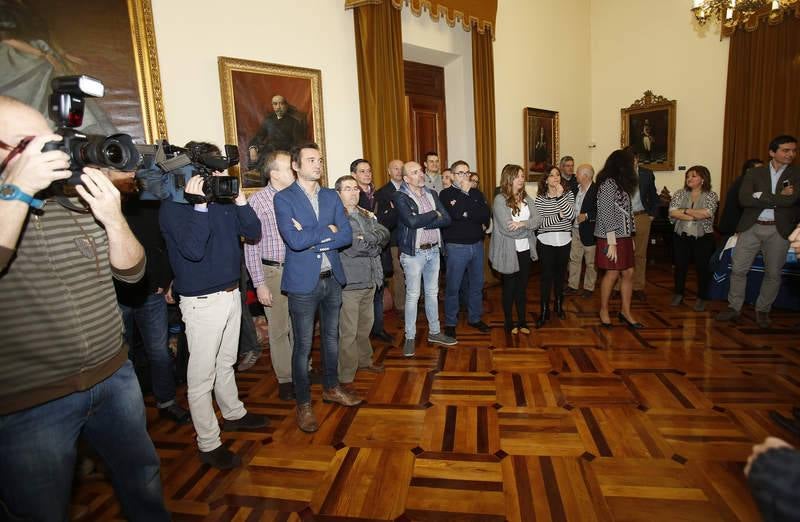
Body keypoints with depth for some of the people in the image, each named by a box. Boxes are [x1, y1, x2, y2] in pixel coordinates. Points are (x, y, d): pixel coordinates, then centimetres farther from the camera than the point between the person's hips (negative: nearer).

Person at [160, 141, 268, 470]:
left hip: (231, 293, 7)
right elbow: (193, 249, -26)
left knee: (226, 363, 23)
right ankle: (209, 445, 16)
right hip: (202, 302, -7)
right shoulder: (173, 206, -12)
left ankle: (233, 413, 41)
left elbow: (253, 234, 3)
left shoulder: (222, 200, 6)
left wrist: (239, 199, -8)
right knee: (202, 376, 3)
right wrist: (199, 205, -25)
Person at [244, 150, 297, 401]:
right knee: (279, 328, 8)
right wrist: (259, 283, -11)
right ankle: (285, 378, 23)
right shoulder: (258, 200, -9)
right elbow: (251, 245, -8)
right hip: (273, 271, -3)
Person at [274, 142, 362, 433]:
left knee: (331, 336, 19)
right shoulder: (284, 198, -7)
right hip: (303, 282, -5)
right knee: (303, 345, 5)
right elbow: (294, 240, -21)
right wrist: (327, 230, -11)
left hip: (332, 278, 5)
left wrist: (312, 239, -14)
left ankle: (331, 388, 39)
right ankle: (303, 404, 22)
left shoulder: (331, 197, 7)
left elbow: (347, 236, -3)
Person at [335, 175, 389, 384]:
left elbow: (384, 234, 2)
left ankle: (364, 360, 39)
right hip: (348, 282, -7)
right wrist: (374, 245, -7)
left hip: (369, 280, 7)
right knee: (348, 332, -1)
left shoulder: (367, 215, 15)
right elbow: (349, 247, -20)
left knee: (365, 325, 21)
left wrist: (366, 238, -16)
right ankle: (346, 377, 11)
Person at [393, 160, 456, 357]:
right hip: (414, 253, -5)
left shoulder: (432, 194, 9)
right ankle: (410, 337, 14)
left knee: (432, 293, 15)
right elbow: (411, 221, -24)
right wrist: (434, 214, -9)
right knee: (413, 295, 1)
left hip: (433, 250, 6)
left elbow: (446, 220, -1)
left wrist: (422, 222, -14)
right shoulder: (400, 197, -8)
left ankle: (434, 332, 29)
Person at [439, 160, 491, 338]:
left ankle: (475, 318, 29)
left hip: (477, 244, 5)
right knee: (453, 287, 2)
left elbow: (485, 214, -4)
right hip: (456, 247, -5)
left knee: (476, 284, 14)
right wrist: (465, 192, -13)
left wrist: (466, 214, -14)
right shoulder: (445, 194, -2)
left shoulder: (476, 193, 11)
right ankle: (450, 323, 16)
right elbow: (455, 213, -21)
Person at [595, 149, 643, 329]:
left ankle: (626, 312, 20)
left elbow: (624, 213, 14)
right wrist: (612, 243, -19)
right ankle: (604, 310, 17)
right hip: (612, 238, -8)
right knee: (612, 274, 0)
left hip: (624, 236, 8)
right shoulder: (608, 184, -13)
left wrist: (630, 238, 13)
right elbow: (606, 215, -18)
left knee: (628, 273, 9)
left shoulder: (620, 184, 13)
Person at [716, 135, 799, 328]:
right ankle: (734, 308, 14)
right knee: (738, 269, 1)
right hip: (751, 227, 0)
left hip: (779, 230, 1)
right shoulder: (754, 173, 3)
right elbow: (744, 199, -11)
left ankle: (762, 310, 24)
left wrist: (762, 196, -10)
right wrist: (778, 198, -10)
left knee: (773, 273, 9)